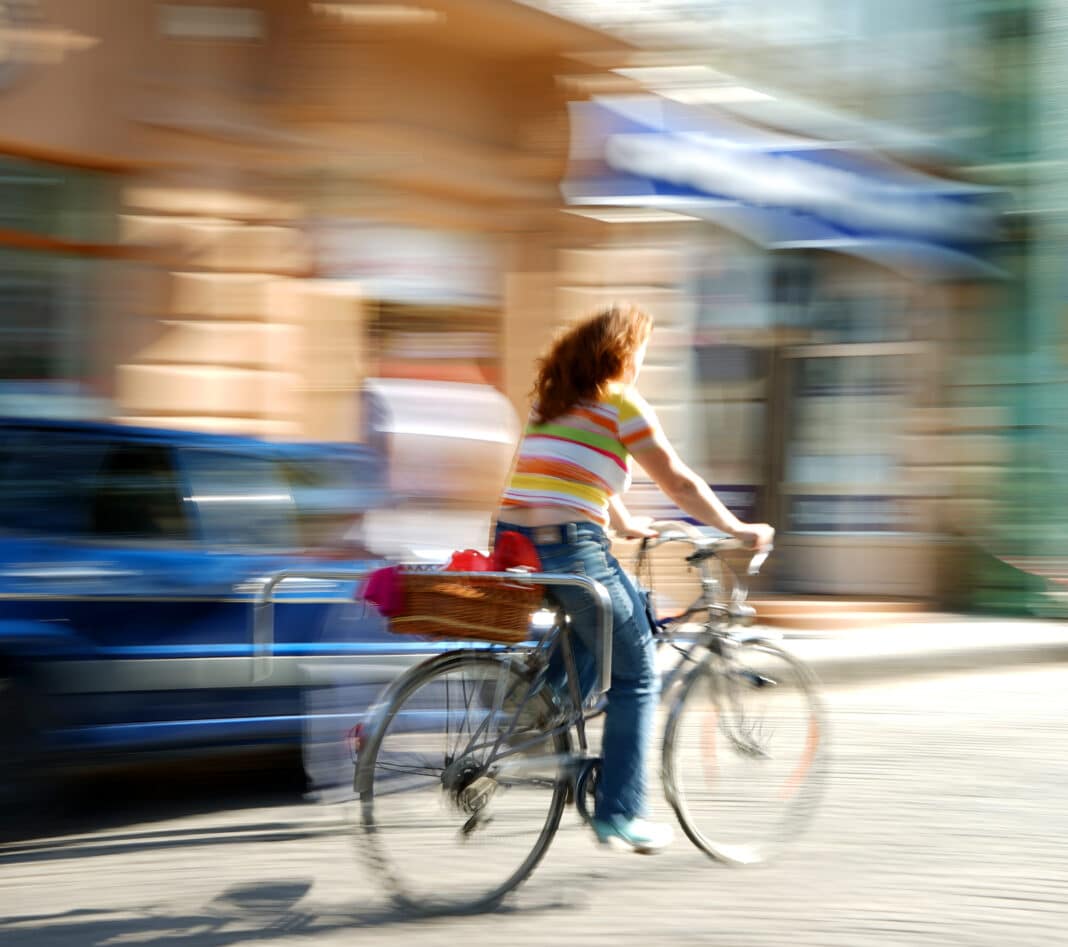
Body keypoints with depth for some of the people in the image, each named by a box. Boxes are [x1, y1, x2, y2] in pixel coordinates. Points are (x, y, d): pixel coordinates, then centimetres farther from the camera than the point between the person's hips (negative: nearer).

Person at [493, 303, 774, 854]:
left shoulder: (549, 399, 21)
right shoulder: (620, 405, -2)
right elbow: (679, 483, 2)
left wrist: (623, 524, 45)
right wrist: (737, 529, 13)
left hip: (512, 539, 8)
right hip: (571, 547, -8)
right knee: (636, 676, 4)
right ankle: (619, 815, 1)